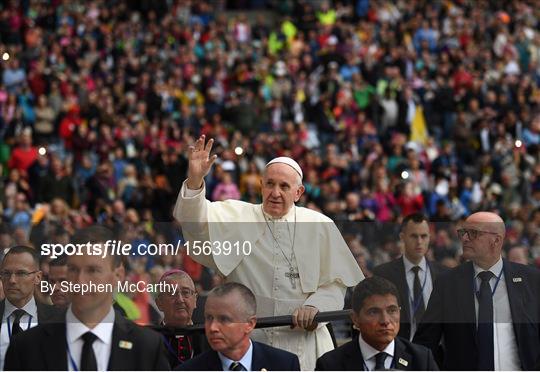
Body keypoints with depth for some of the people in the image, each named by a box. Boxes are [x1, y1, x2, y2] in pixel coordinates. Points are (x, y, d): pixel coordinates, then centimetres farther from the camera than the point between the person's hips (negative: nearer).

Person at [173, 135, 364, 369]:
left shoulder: (319, 226, 7)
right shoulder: (238, 216, 7)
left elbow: (335, 283, 5)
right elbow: (195, 220, -10)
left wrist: (314, 307, -15)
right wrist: (195, 180, -28)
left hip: (303, 340, 0)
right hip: (248, 341, 0)